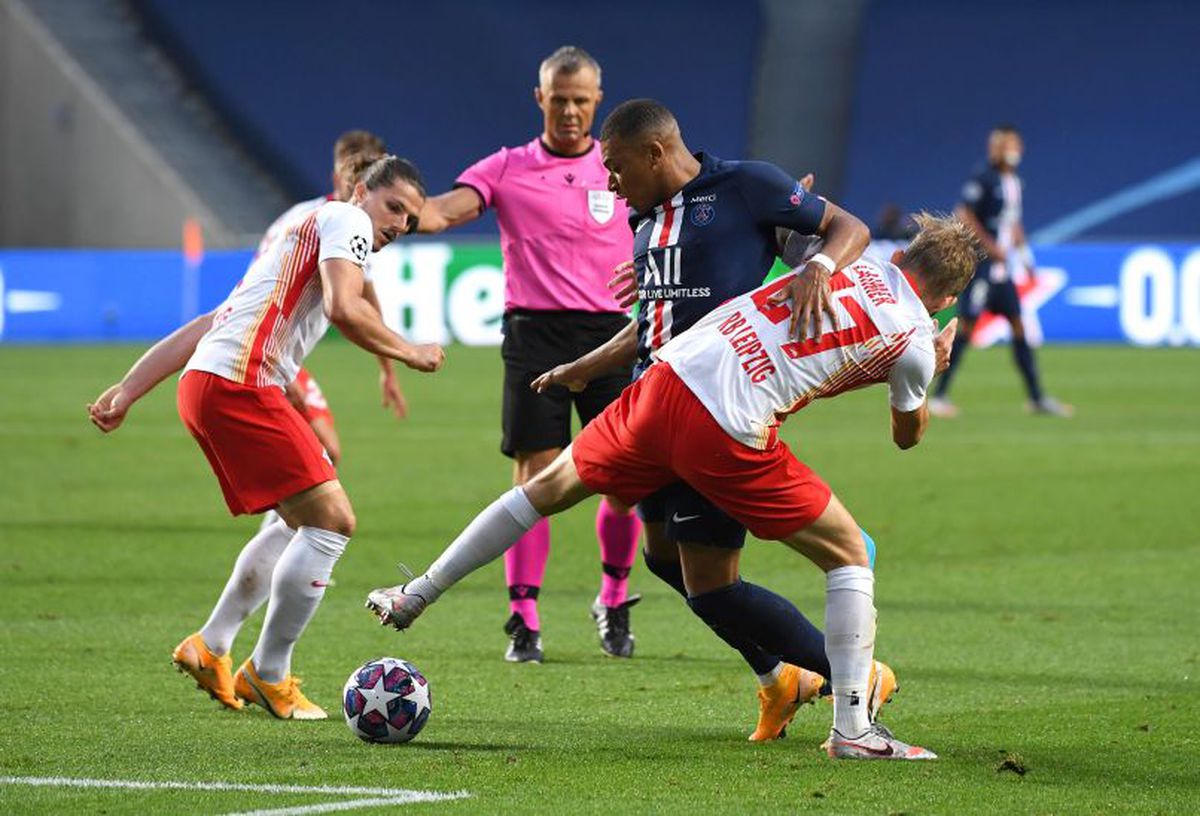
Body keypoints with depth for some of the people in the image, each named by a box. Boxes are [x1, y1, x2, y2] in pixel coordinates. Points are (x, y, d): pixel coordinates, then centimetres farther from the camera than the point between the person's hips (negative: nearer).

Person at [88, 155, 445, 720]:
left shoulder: (304, 237, 31)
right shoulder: (346, 219, 3)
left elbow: (200, 329, 26)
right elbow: (343, 309, -17)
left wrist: (127, 391, 22)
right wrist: (408, 353, -3)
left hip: (205, 380, 10)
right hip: (238, 383, -10)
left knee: (304, 523, 21)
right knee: (331, 521, -8)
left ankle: (211, 647, 22)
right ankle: (269, 676, -1)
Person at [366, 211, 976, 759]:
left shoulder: (856, 264, 14)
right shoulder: (912, 344, 4)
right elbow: (907, 435, 23)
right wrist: (933, 366, 39)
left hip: (668, 378, 5)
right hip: (729, 438, -5)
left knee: (551, 487, 25)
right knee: (850, 557, 11)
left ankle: (415, 597, 33)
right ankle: (852, 730, 4)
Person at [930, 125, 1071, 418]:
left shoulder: (1015, 183, 14)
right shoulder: (983, 180, -12)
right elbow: (963, 217, -18)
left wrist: (1024, 255, 20)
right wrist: (991, 247, -19)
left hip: (1002, 268, 9)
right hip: (980, 264, -9)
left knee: (1018, 325, 8)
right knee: (967, 326, -10)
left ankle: (1037, 397, 13)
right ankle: (939, 396, -7)